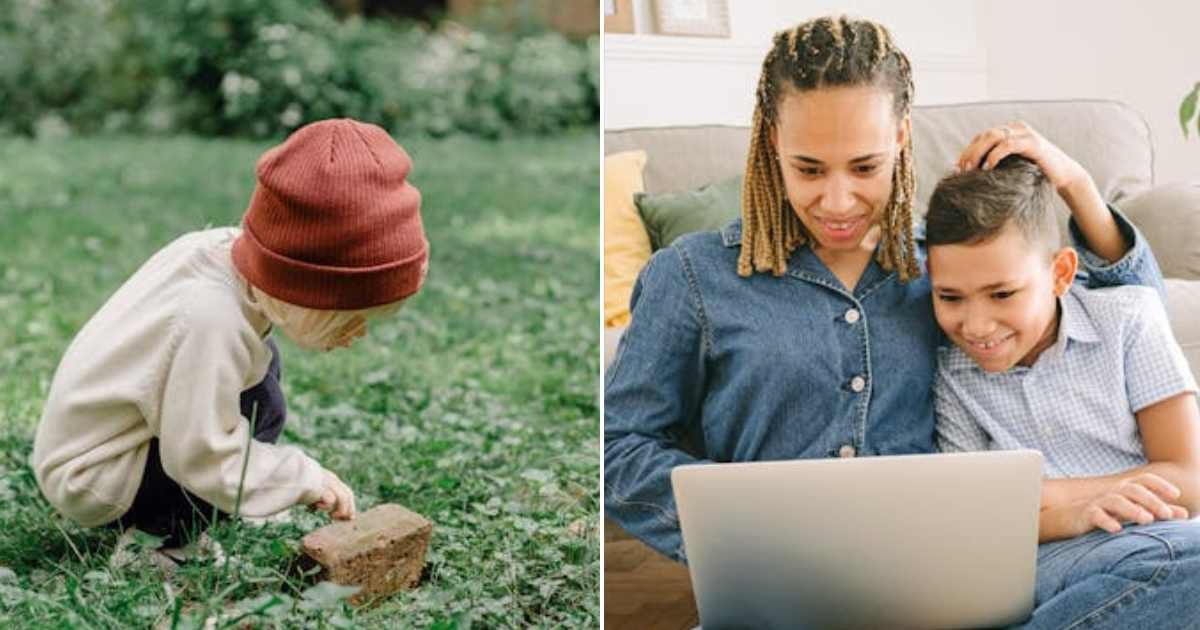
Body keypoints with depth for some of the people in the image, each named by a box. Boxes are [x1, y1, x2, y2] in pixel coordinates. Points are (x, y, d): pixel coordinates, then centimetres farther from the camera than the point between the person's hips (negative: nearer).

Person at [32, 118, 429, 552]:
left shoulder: (223, 246, -13)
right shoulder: (211, 321, -36)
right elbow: (201, 456, -30)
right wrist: (307, 478, -21)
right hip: (91, 482, -9)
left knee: (260, 360, 11)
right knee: (258, 408, -19)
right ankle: (162, 531, -9)